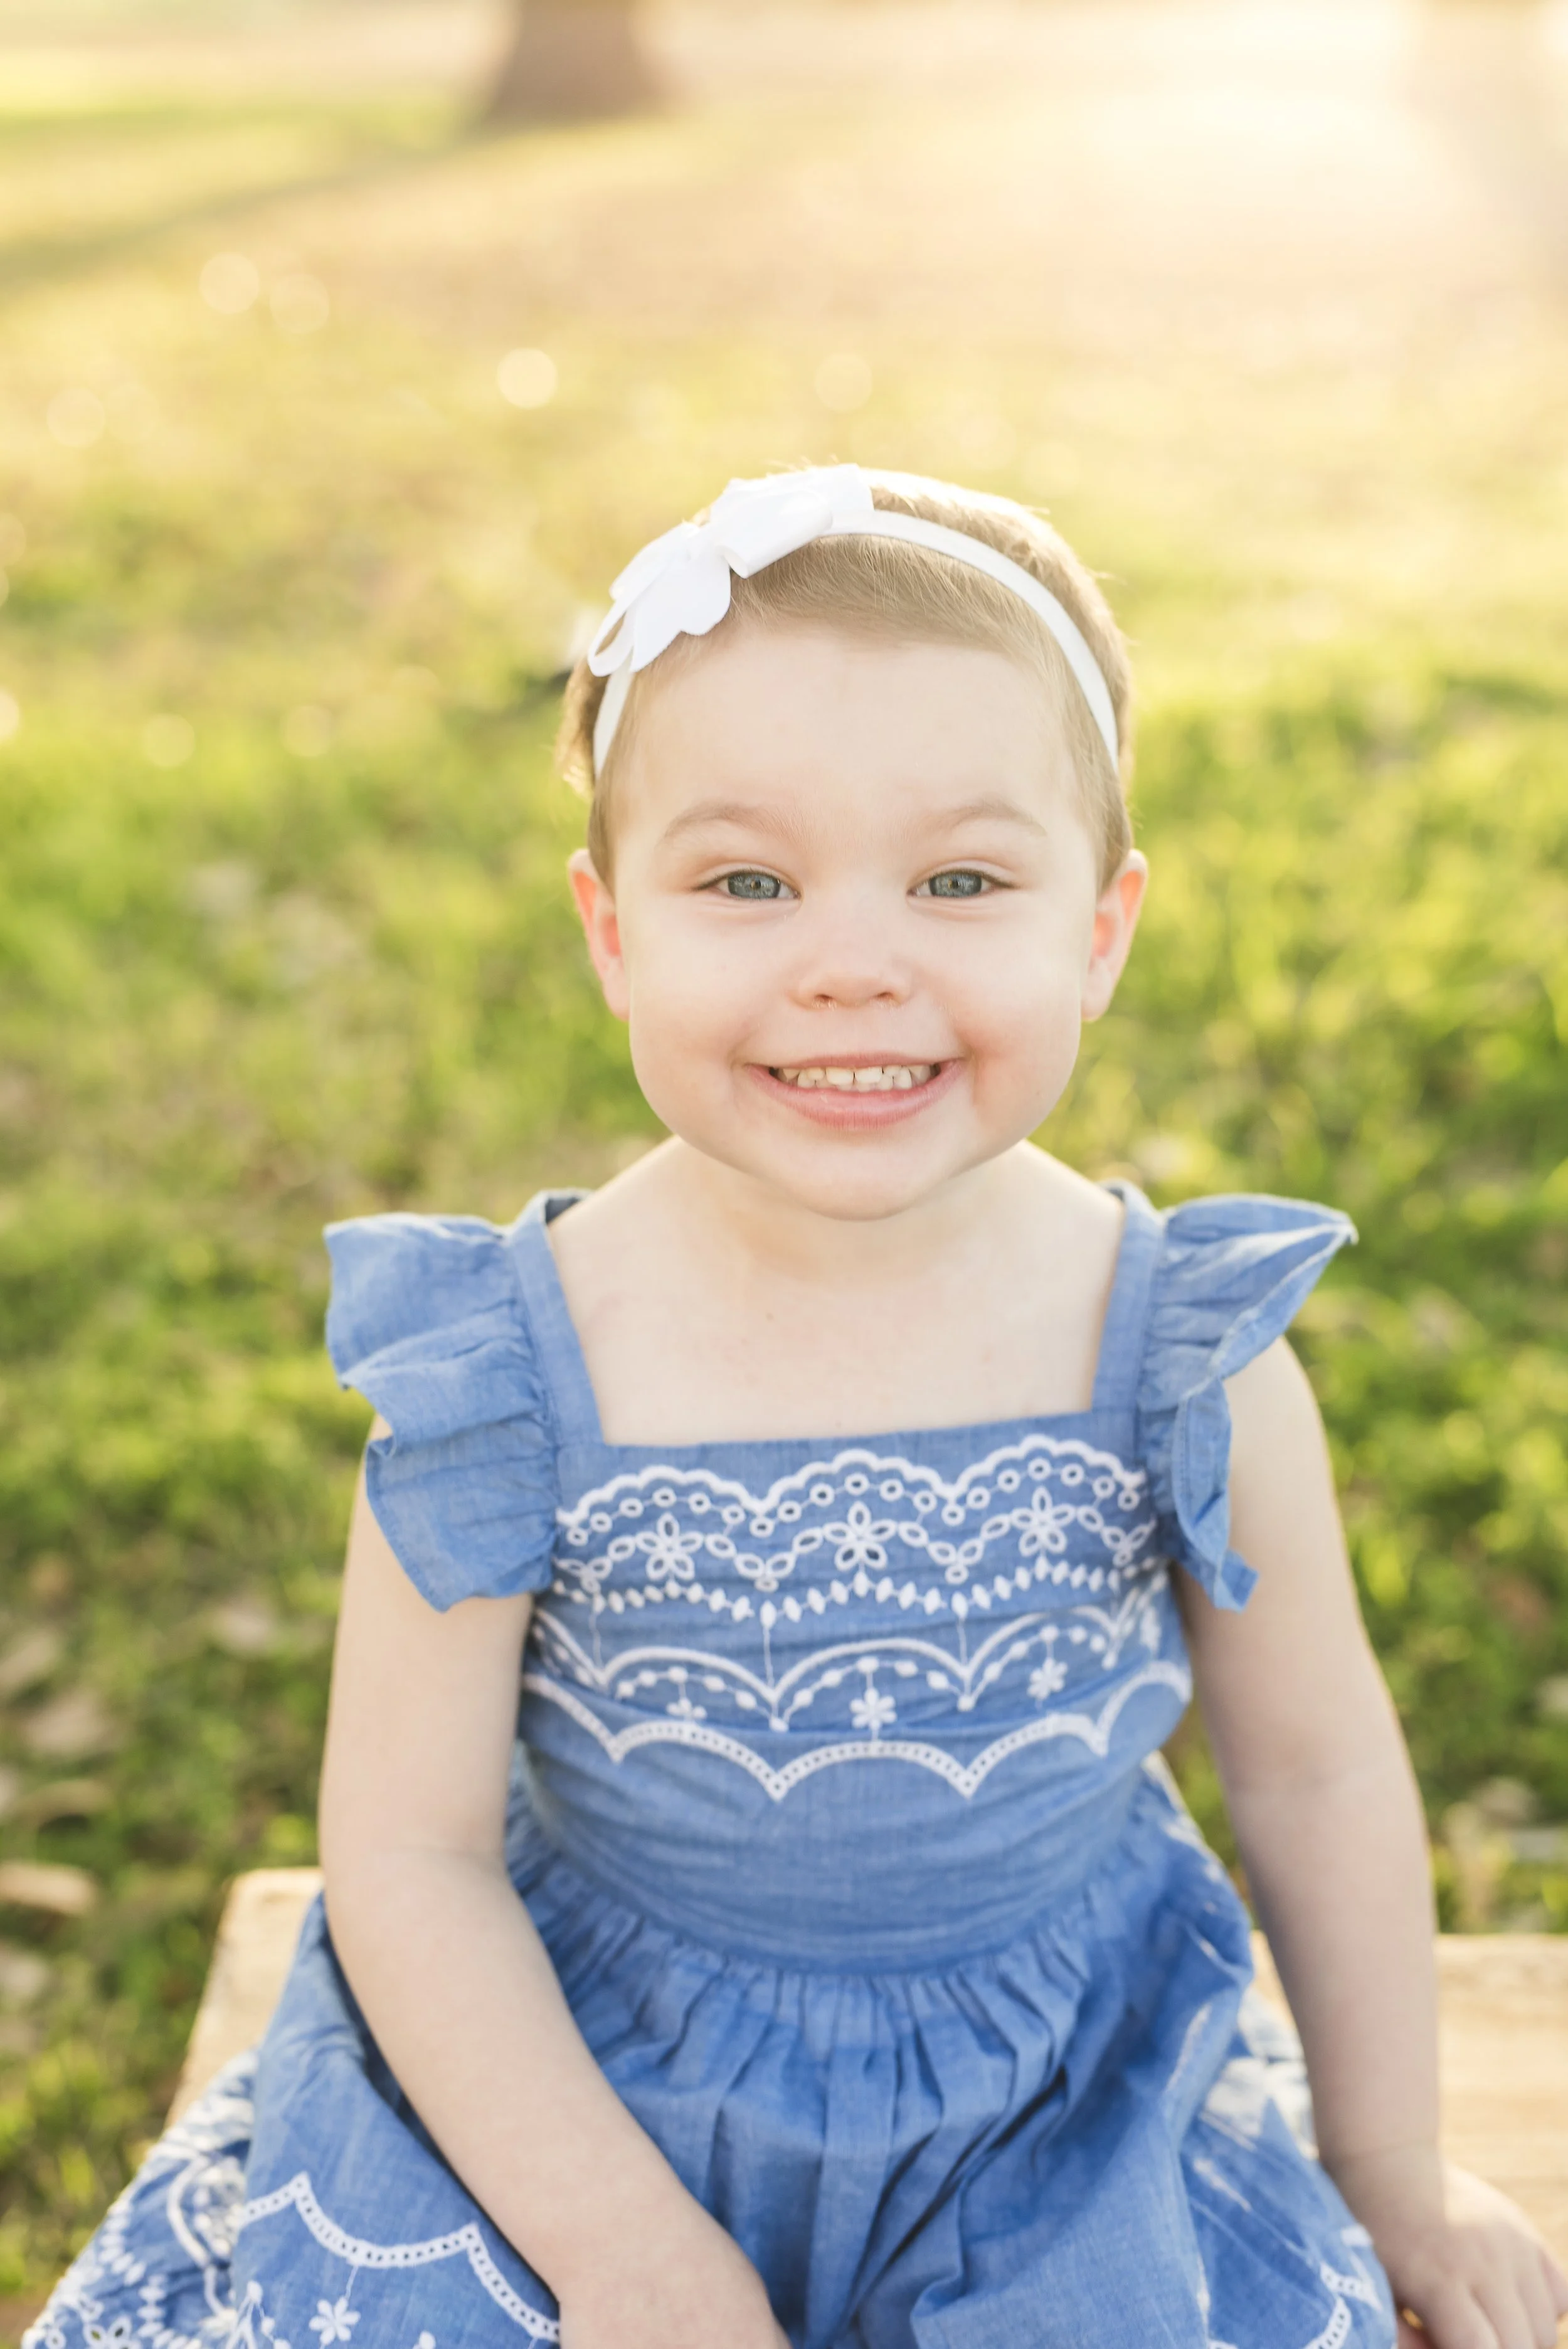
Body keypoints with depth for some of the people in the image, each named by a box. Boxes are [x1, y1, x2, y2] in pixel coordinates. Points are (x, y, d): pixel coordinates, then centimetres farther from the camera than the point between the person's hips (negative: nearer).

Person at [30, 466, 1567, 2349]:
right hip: (575, 2090, 0)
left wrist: (1391, 2175, 9)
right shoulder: (498, 1388, -22)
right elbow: (407, 1854, -12)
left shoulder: (1191, 1365, -19)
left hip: (1067, 2112, 1)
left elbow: (1316, 1772, -3)